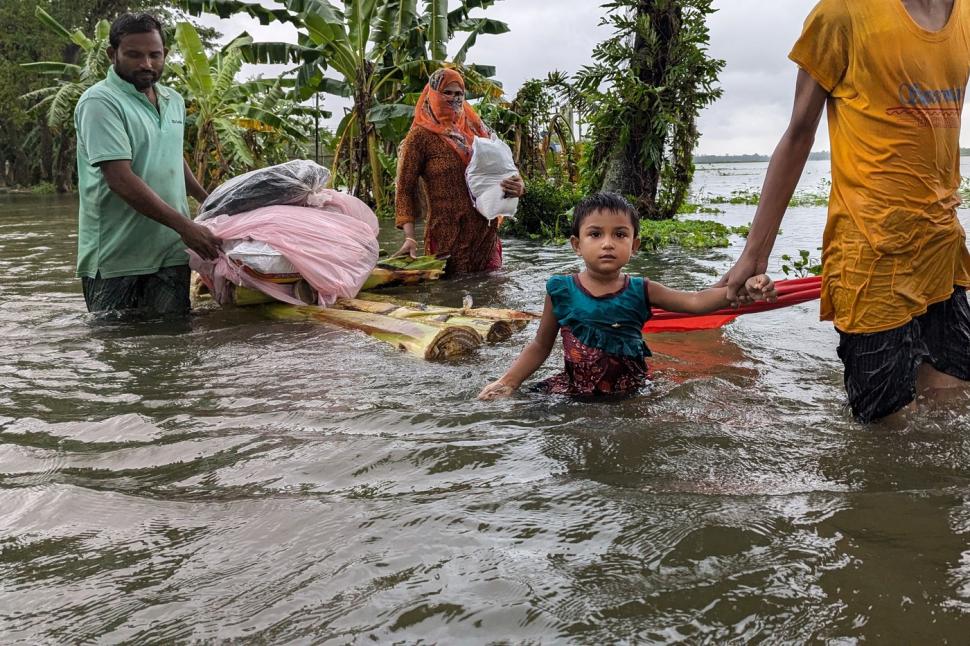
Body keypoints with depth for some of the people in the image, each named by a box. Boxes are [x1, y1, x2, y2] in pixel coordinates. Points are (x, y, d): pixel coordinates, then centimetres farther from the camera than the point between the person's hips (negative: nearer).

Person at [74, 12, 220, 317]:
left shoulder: (174, 101, 12)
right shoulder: (100, 102, -12)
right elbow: (121, 179, -22)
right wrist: (184, 226, -26)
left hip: (171, 253, 6)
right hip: (115, 257, -6)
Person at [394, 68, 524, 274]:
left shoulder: (475, 129, 11)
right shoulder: (421, 136, -3)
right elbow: (405, 189, -5)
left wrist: (518, 185, -9)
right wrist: (410, 237, -17)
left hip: (485, 233, 5)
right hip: (447, 238, -5)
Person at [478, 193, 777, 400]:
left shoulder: (640, 292, -2)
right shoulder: (562, 291, -4)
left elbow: (695, 301, -12)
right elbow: (541, 346, 6)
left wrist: (740, 290, -30)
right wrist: (508, 382, -6)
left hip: (629, 392, 1)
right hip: (574, 390, -1)